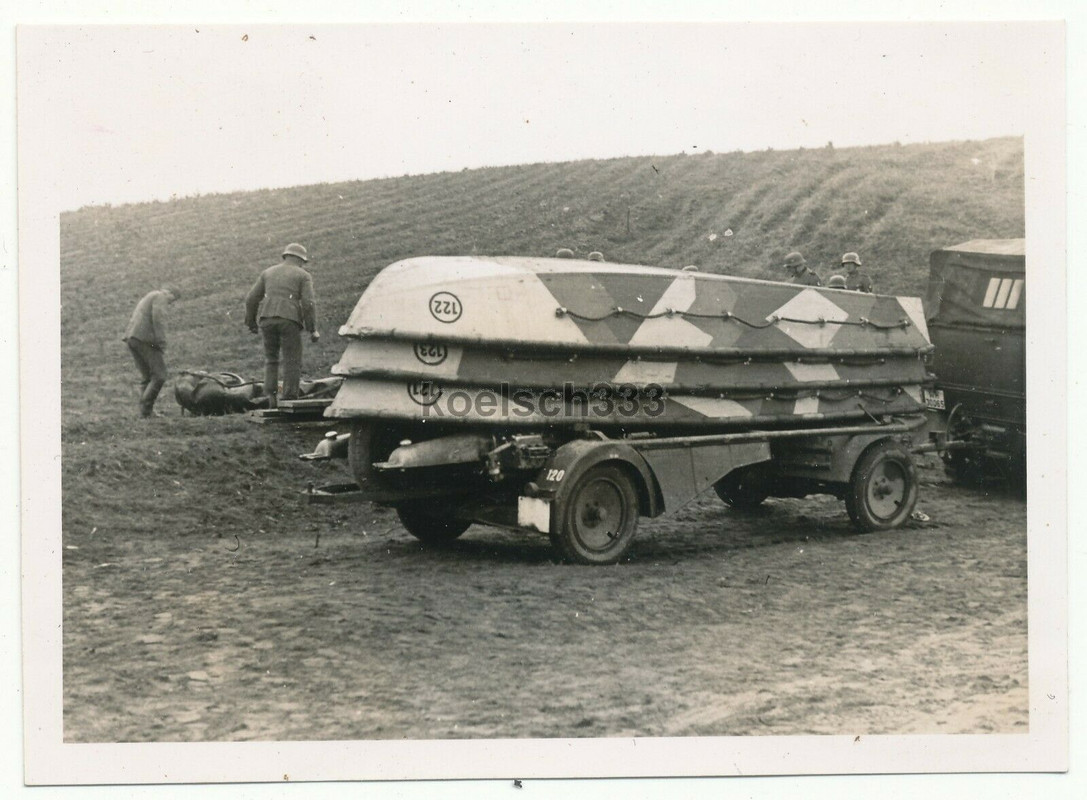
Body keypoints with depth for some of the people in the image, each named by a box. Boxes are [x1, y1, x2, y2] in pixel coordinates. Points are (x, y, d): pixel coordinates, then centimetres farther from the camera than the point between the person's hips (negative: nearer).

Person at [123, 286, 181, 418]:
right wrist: (162, 344, -16)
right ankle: (146, 409, -14)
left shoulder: (147, 298, 30)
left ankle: (145, 412, 5)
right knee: (159, 376, -7)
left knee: (146, 377, 12)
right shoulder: (160, 297, 0)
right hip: (145, 339, -9)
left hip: (131, 338, 9)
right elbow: (158, 320, -14)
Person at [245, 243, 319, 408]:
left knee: (271, 360, 18)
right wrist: (313, 330, 0)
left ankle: (271, 397, 3)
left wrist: (251, 322, 28)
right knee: (292, 363, 3)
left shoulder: (268, 273, 20)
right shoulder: (303, 276, 9)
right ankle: (289, 401, -6)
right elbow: (308, 303, -5)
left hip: (267, 320, 4)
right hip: (289, 320, -3)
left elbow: (251, 299, 16)